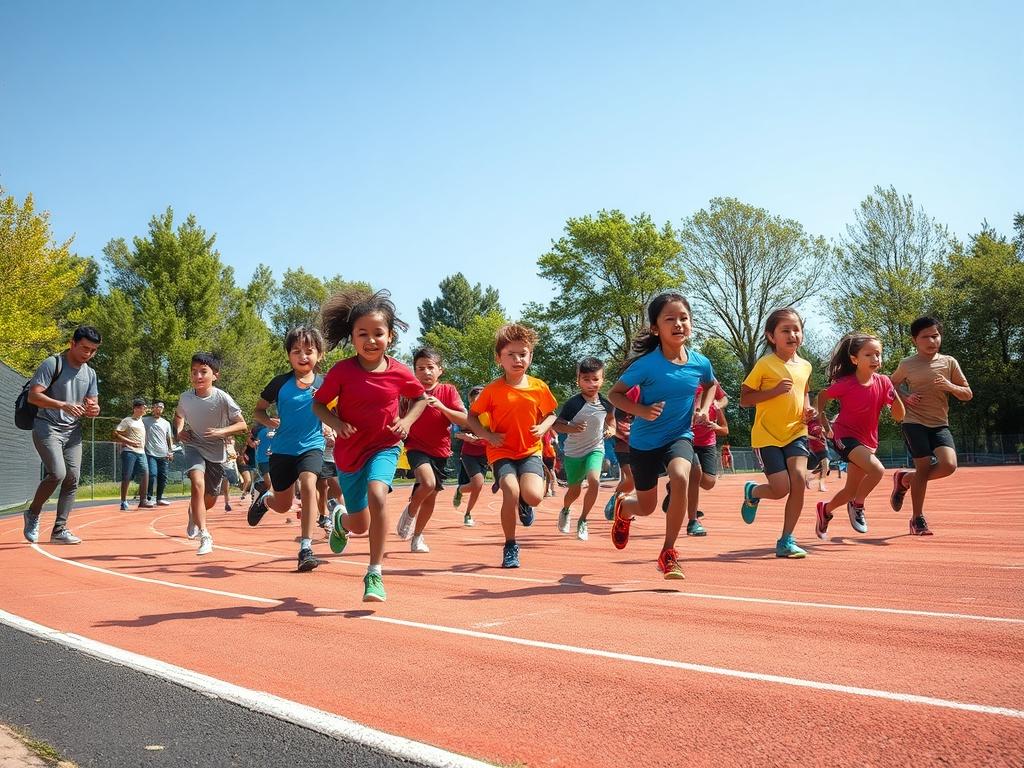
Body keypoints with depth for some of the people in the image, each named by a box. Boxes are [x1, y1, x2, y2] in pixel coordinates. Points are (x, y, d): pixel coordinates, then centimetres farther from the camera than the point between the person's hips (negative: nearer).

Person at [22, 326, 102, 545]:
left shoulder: (90, 373, 10)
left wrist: (94, 410, -11)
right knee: (57, 473, -20)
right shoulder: (52, 364, -9)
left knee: (72, 478, -3)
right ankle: (33, 513, 5)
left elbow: (93, 404, 14)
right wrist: (64, 405, -29)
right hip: (47, 428, -6)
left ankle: (59, 530, 5)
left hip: (73, 431, 6)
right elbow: (33, 395, -16)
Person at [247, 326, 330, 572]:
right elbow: (257, 410, 5)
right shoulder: (280, 383, -5)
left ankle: (306, 548, -24)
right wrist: (268, 421, -15)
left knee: (308, 484, -30)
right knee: (283, 506, 12)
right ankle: (265, 499, 52)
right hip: (282, 449, 1)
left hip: (311, 446, -1)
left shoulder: (324, 384, -4)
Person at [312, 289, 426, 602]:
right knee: (360, 525, 12)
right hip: (350, 451, 1)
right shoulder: (341, 371, -15)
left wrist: (407, 420, -10)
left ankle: (374, 574, -18)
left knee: (377, 496, -31)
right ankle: (340, 519, 53)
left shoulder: (398, 372, -11)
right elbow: (318, 403, -2)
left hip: (384, 447, -1)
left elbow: (421, 398, 8)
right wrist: (336, 423, -21)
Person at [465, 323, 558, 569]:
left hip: (530, 451, 2)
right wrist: (488, 436, -12)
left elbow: (550, 414, 14)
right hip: (502, 452, -1)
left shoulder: (539, 387, -1)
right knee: (511, 492, -26)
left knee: (534, 495, -23)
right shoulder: (493, 390, -7)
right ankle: (510, 546, -2)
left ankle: (524, 504, 20)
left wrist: (543, 427, -7)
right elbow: (471, 417, 3)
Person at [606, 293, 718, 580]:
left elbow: (712, 384, 17)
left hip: (680, 436, 2)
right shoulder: (646, 364, -20)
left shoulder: (700, 363, -8)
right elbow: (614, 393, -10)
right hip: (645, 441, -2)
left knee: (680, 478, -31)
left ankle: (668, 553, -15)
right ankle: (621, 507, 52)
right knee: (646, 507, 11)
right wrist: (641, 410, -26)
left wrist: (704, 407, 0)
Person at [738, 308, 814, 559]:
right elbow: (744, 399, -9)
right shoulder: (765, 364, -9)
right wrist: (775, 390, -21)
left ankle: (786, 541, -3)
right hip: (767, 435, -4)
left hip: (796, 432, 4)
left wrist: (808, 409, 5)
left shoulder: (805, 366, 8)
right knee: (782, 488, -11)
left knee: (799, 478, -16)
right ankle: (752, 492, 28)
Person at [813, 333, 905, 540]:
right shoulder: (845, 384, -17)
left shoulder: (883, 382, -7)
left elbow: (899, 416, -4)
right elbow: (823, 395, 3)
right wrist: (823, 419, -3)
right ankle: (857, 506, -4)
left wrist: (895, 396, -21)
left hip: (867, 441, 5)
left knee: (851, 491, 10)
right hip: (845, 436, -5)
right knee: (877, 470, -29)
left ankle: (825, 509, 39)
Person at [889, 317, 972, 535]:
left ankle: (905, 479, 11)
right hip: (914, 422, -2)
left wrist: (950, 387, -12)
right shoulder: (907, 364, 1)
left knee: (948, 465, -16)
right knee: (924, 467, -8)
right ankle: (917, 519, 8)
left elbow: (968, 395, 9)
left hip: (940, 424, 2)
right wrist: (903, 400, -1)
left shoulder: (949, 362, 5)